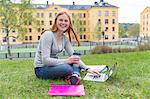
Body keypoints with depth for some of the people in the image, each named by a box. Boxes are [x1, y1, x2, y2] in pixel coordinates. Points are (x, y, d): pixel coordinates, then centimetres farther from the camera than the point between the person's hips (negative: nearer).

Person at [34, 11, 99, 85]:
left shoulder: (65, 38, 3)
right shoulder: (48, 35, -20)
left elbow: (73, 56, 2)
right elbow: (45, 60, -26)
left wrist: (87, 69, -9)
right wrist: (66, 61, -31)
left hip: (53, 64, 8)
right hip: (41, 69, -8)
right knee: (67, 68, -34)